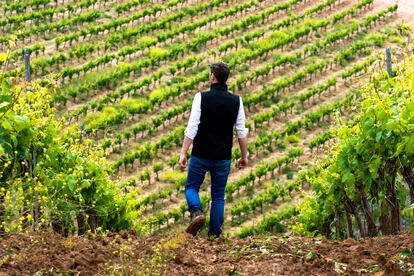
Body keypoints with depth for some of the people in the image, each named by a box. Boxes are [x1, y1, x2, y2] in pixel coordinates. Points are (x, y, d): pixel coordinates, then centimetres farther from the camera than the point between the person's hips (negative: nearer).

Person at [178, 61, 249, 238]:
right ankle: (214, 234, 7)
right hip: (223, 157, 2)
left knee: (191, 187, 14)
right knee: (218, 195, 12)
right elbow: (241, 132, 1)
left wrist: (183, 153, -12)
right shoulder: (236, 101, -1)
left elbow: (192, 128, -13)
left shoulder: (201, 97, -9)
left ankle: (196, 212, -15)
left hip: (201, 155, -2)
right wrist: (244, 156, 11)